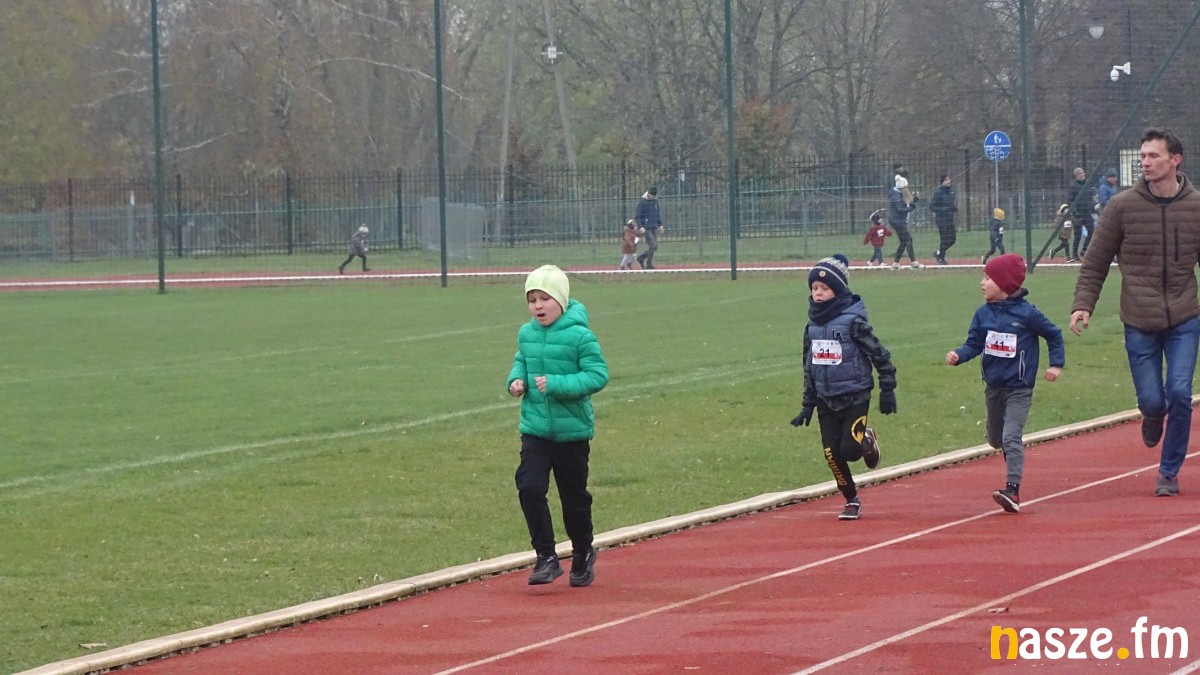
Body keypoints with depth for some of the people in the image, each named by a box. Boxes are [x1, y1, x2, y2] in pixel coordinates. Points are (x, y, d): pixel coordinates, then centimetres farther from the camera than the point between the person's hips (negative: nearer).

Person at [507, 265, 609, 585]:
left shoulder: (580, 336, -15)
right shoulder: (527, 334, 1)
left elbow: (598, 375, -17)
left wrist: (556, 384, -25)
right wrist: (516, 379, -4)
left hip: (572, 430, -4)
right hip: (534, 429, 4)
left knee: (574, 496, 10)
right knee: (529, 488, -12)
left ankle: (583, 553, 33)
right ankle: (546, 557, -4)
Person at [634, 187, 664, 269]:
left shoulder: (655, 201, 11)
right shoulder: (642, 203, -9)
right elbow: (638, 216, -9)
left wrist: (660, 225, 15)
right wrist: (640, 227, -19)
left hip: (654, 228, 7)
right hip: (646, 228, -7)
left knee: (655, 247, 6)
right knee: (652, 245, -14)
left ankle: (641, 258, 21)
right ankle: (649, 265, -5)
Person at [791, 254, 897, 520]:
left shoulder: (853, 321, -14)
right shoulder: (813, 325, 5)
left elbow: (880, 355, -9)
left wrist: (887, 391, -8)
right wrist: (808, 404, 13)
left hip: (855, 397, -6)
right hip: (826, 400, 6)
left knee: (850, 450, -14)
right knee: (832, 454, 2)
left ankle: (867, 440, 21)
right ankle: (851, 501, 20)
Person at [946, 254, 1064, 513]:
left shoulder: (1026, 314, -12)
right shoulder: (983, 314, 1)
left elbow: (1054, 335, 0)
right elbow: (974, 344, 3)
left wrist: (1056, 364, -3)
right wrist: (958, 355, -16)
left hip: (1019, 388, -6)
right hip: (993, 386, 6)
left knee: (1011, 437, -17)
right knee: (995, 439, 18)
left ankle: (1013, 489, -21)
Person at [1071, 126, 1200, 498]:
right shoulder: (1122, 206, -2)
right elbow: (1094, 263, 3)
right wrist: (1083, 304, -9)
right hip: (1140, 324, 0)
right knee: (1152, 400, -2)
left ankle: (1169, 472, 9)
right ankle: (1153, 418, 38)